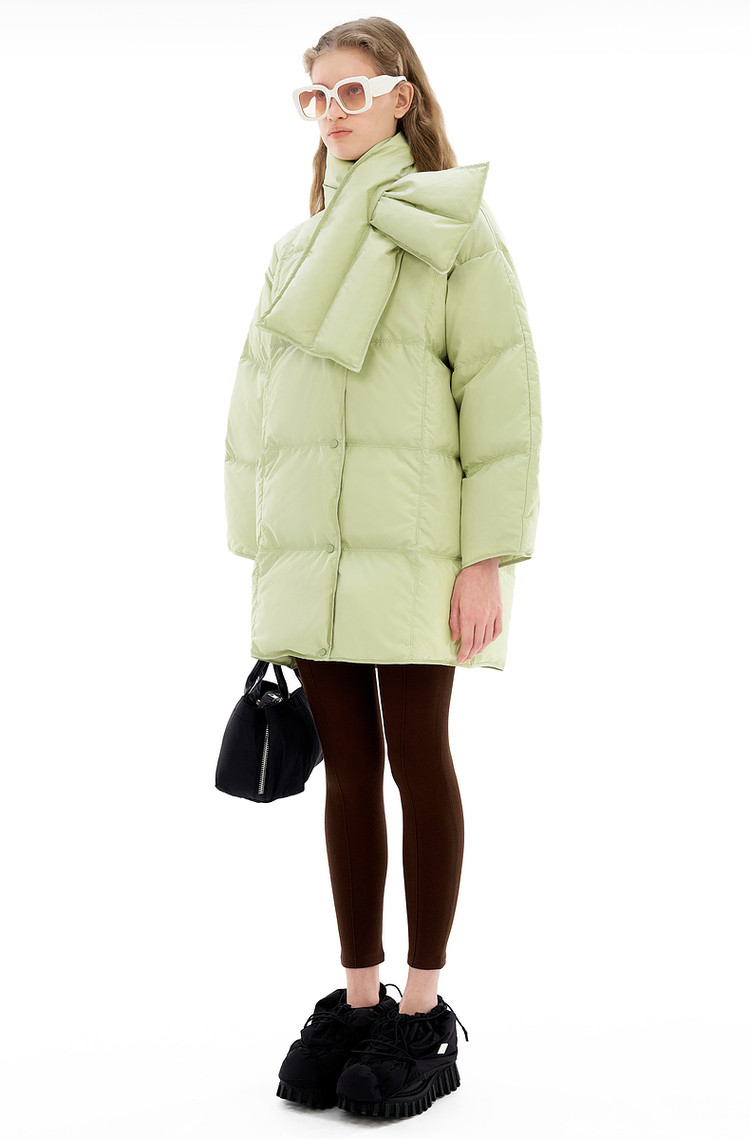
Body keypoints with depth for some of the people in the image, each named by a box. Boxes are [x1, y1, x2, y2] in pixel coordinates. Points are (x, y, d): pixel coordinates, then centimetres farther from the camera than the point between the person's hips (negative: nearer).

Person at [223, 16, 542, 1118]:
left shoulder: (457, 226, 0)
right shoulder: (297, 243, 18)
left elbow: (501, 391, -7)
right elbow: (260, 398, 16)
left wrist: (488, 560, -14)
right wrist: (262, 557, 10)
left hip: (411, 549, -5)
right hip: (308, 552, 5)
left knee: (419, 765, 2)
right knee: (349, 769, 9)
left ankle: (423, 1009, 13)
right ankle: (357, 997, 20)